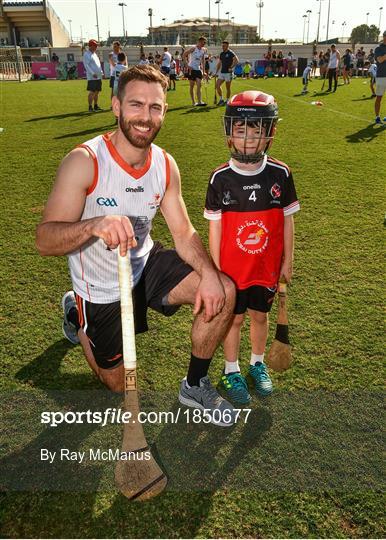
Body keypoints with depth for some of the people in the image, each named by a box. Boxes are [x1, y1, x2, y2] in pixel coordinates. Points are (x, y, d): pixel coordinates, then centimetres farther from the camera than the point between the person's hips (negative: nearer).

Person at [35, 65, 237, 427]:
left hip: (147, 264, 4)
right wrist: (95, 224, -52)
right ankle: (77, 315, 39)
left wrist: (208, 274, -23)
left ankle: (195, 386, 7)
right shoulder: (84, 162, -25)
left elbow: (183, 232, -4)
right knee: (120, 384, 12)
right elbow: (44, 241, -31)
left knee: (223, 292, -16)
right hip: (102, 289, -4)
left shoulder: (165, 165, -8)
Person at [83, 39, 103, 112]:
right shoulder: (86, 54, -8)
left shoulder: (95, 54, 20)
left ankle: (96, 106, 20)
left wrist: (101, 72, 15)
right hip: (92, 77, -9)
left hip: (98, 77, 9)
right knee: (92, 92, -10)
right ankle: (90, 107, -8)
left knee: (97, 92, 11)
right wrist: (93, 73, -23)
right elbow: (86, 65, -15)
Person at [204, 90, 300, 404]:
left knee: (260, 315, 18)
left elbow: (287, 221, 0)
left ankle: (258, 364, 42)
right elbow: (214, 226, -6)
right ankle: (231, 371, 34)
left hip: (267, 266, 2)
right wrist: (215, 268, -5)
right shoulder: (220, 178, -11)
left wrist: (287, 262, 4)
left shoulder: (280, 174, -8)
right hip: (232, 268, -1)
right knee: (234, 318, 13)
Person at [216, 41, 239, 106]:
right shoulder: (221, 53, 14)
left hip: (228, 73, -7)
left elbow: (236, 60, -19)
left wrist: (231, 67, -21)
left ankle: (227, 101, 13)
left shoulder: (230, 53, -7)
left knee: (228, 88, 1)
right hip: (222, 72, 7)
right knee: (217, 86, -4)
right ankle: (221, 99, 7)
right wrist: (217, 71, 17)